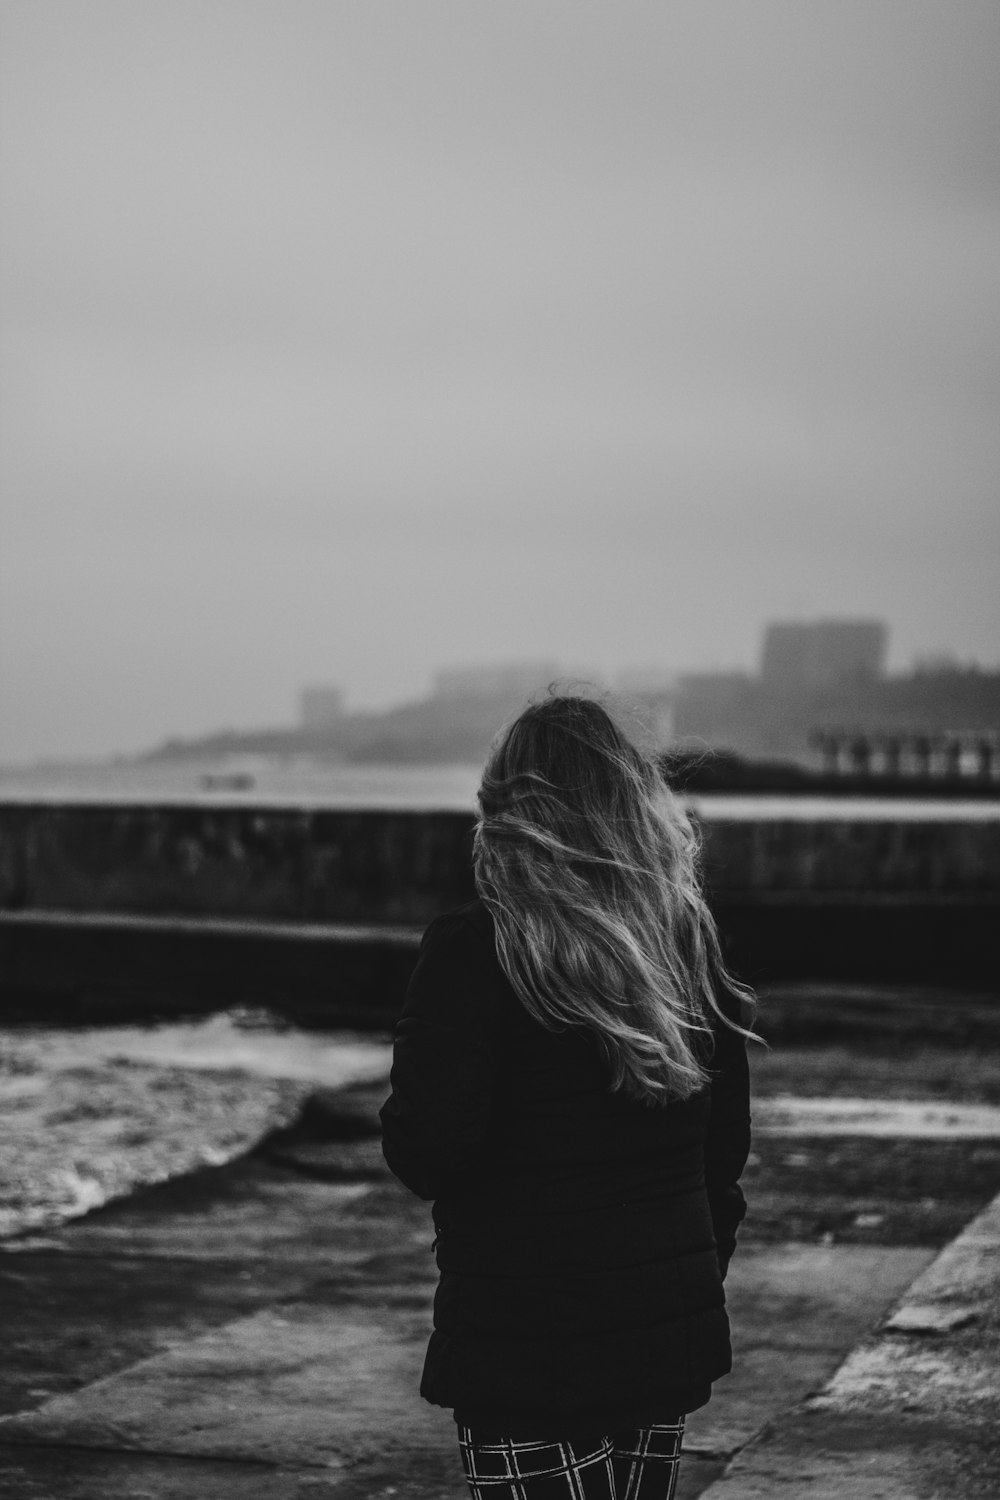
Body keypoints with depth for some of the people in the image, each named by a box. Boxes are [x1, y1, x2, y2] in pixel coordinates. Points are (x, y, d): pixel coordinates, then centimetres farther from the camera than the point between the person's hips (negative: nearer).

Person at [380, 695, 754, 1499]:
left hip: (525, 1350, -6)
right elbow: (726, 1146, 12)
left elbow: (426, 1155, -17)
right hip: (670, 1332, 6)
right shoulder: (687, 942, 4)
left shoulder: (474, 950, -14)